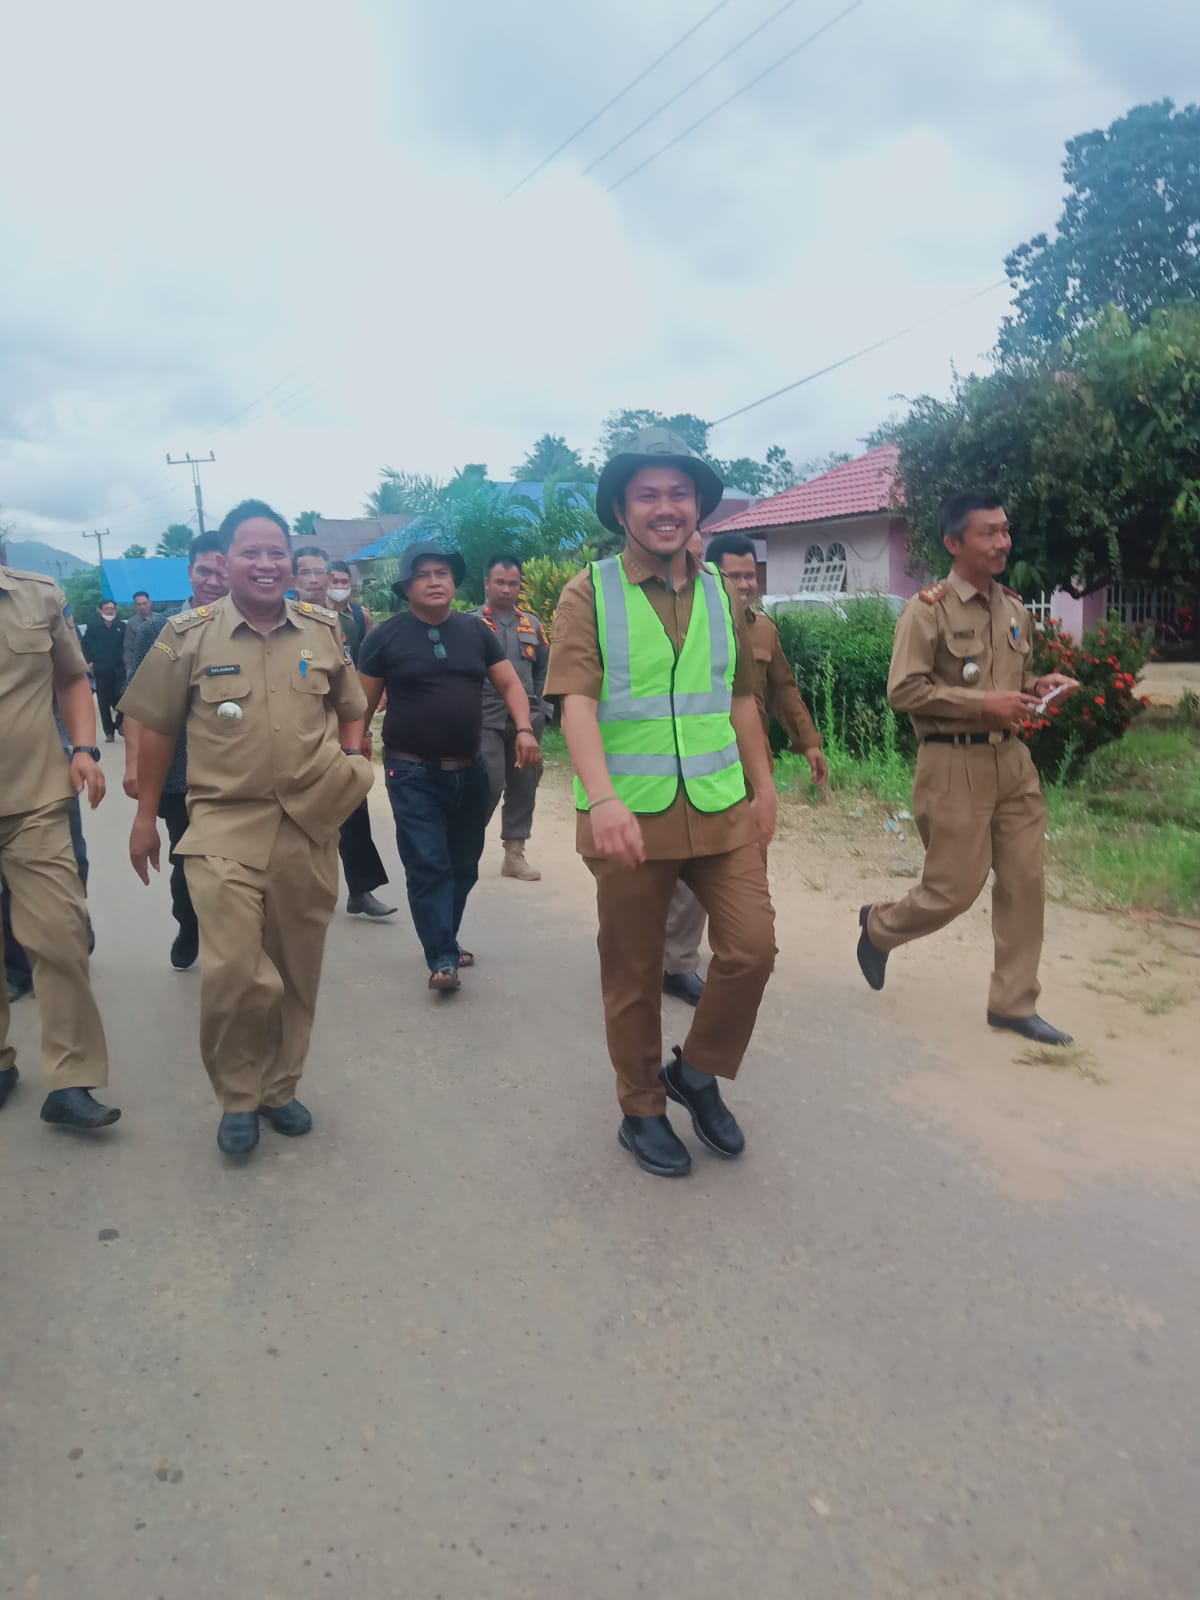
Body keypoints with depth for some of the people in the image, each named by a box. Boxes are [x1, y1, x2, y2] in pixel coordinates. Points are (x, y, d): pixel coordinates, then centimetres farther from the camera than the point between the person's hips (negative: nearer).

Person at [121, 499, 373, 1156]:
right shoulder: (188, 634, -2)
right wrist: (145, 815, 6)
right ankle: (238, 1097, 12)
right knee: (232, 971, -13)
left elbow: (350, 708, 18)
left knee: (296, 972, 12)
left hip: (310, 826, 3)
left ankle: (280, 1086, 32)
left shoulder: (324, 629, 6)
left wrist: (351, 763, 1)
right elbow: (156, 727, 4)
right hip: (225, 826, -3)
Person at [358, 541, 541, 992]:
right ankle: (442, 958, -3)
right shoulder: (385, 637, -2)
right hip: (413, 773, -4)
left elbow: (510, 684, 6)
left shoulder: (476, 631, 6)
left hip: (469, 770, 4)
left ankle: (444, 941, 29)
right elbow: (364, 704, 1)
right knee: (427, 866, -8)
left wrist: (524, 729, -11)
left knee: (463, 865, 12)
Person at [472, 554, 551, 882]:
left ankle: (514, 854, 17)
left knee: (523, 786, 6)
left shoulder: (532, 624, 12)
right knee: (490, 785, -11)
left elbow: (544, 669, 16)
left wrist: (537, 707, 9)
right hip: (486, 721, -4)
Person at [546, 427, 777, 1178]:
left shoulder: (721, 593, 11)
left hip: (721, 808, 4)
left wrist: (764, 787, 15)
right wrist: (601, 797, -28)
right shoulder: (590, 593, -4)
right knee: (633, 976, 8)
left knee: (752, 947, -2)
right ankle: (642, 1109, 29)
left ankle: (698, 1072, 25)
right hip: (630, 815, -3)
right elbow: (578, 700, -15)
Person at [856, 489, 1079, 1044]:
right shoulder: (928, 608, -10)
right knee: (955, 889, 0)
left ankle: (1013, 1004, 20)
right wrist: (982, 703, -20)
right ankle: (879, 925, 30)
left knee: (1024, 882, 7)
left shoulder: (1014, 608, 11)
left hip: (1012, 759, 7)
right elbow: (903, 691, -16)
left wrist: (1039, 685, 1)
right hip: (955, 764, -7)